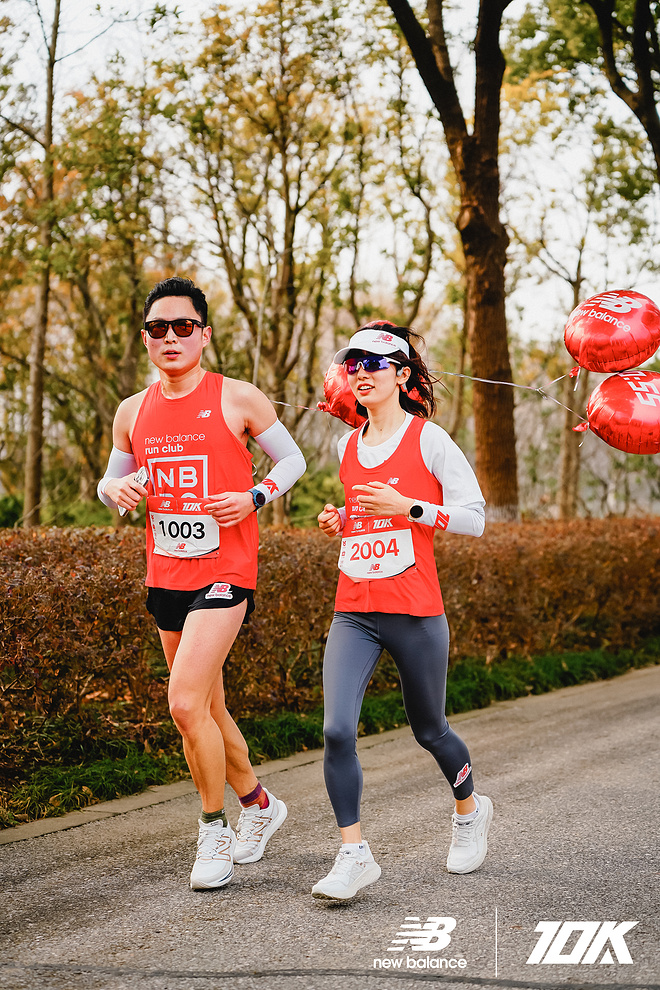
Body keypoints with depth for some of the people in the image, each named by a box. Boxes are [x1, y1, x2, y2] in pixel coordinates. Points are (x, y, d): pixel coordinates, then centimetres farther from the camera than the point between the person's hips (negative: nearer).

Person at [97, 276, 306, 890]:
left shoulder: (238, 398, -5)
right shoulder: (133, 412, 8)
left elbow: (292, 459, 5)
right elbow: (111, 480, 19)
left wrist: (254, 497, -12)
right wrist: (116, 489, -5)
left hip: (225, 570, -6)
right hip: (165, 575, 6)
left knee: (186, 703, -17)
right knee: (206, 707, 15)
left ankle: (215, 830, 1)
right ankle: (258, 805, 36)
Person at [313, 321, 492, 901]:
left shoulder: (428, 439, -5)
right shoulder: (347, 448, 12)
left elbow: (474, 517, -6)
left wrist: (406, 507, -17)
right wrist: (339, 523, 6)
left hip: (415, 613, -4)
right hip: (353, 613, 4)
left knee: (429, 731, 12)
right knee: (337, 731, -14)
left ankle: (470, 810, 42)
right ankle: (354, 854, -4)